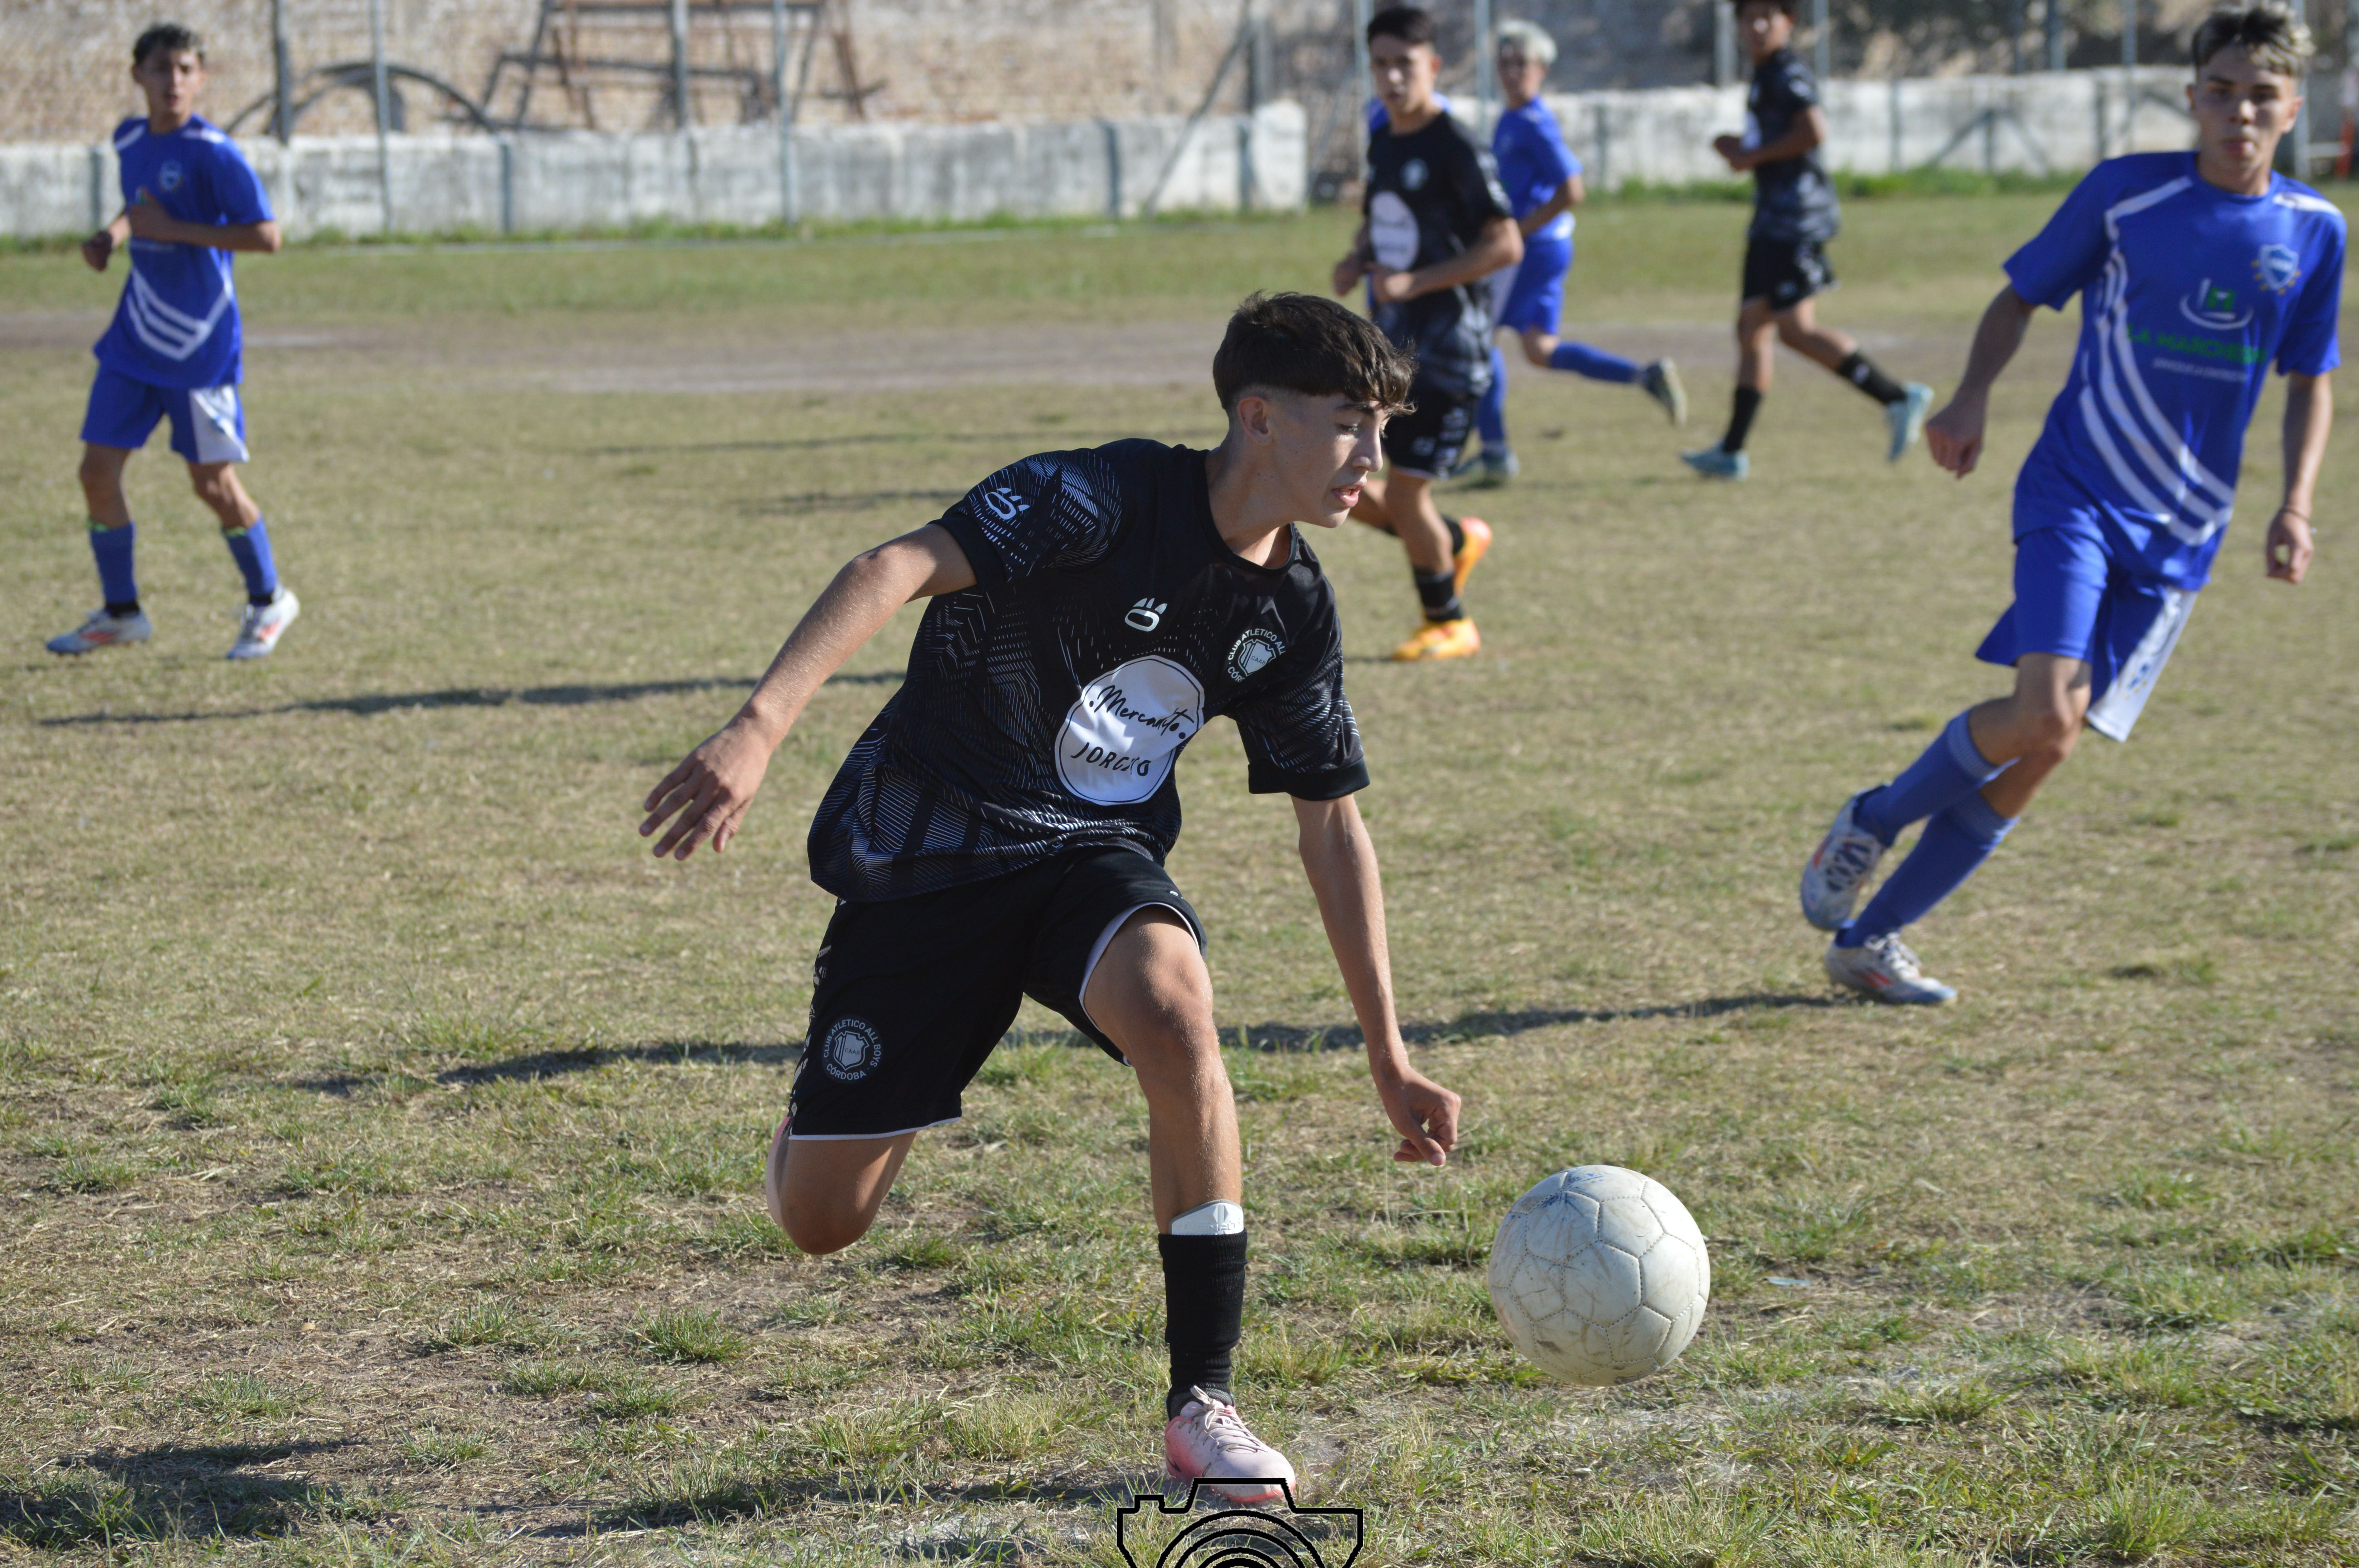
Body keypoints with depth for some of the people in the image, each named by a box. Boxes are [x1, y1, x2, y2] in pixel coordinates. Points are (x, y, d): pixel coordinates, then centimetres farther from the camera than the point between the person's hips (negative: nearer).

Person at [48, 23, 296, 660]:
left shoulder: (212, 152, -16)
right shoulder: (129, 141, 6)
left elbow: (266, 235, -20)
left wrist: (171, 229, -22)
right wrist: (113, 233, 4)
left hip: (199, 344, -6)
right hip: (136, 339, 6)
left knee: (213, 484, 0)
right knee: (98, 472, 2)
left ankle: (269, 602, 22)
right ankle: (120, 613, 18)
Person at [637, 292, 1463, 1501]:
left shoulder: (1292, 609, 0)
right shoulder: (1109, 499, -20)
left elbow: (1331, 821, 10)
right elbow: (900, 568, -30)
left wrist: (1389, 1056, 9)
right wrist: (759, 730, -44)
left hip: (1098, 857, 4)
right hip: (928, 848, -4)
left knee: (1175, 1014, -33)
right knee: (819, 1221, 0)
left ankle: (1203, 1406, -23)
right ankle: (833, 1117, 42)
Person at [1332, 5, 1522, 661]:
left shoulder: (1456, 150, -14)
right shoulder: (1382, 142, 10)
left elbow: (1506, 244, -18)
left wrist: (1417, 283, -22)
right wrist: (1356, 261, 4)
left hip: (1448, 344, -8)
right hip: (1389, 341, 8)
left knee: (1404, 493, -6)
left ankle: (1449, 625, 15)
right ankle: (1456, 541, 25)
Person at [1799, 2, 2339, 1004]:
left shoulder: (2313, 232, 4)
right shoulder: (2126, 191, -5)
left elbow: (2310, 380, 15)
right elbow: (2022, 294, 6)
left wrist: (2295, 507, 3)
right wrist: (1973, 398, -11)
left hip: (2179, 536, 4)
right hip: (2075, 494, -4)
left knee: (2044, 753, 0)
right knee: (2044, 716, -23)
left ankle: (1868, 939, 12)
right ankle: (1870, 825, 5)